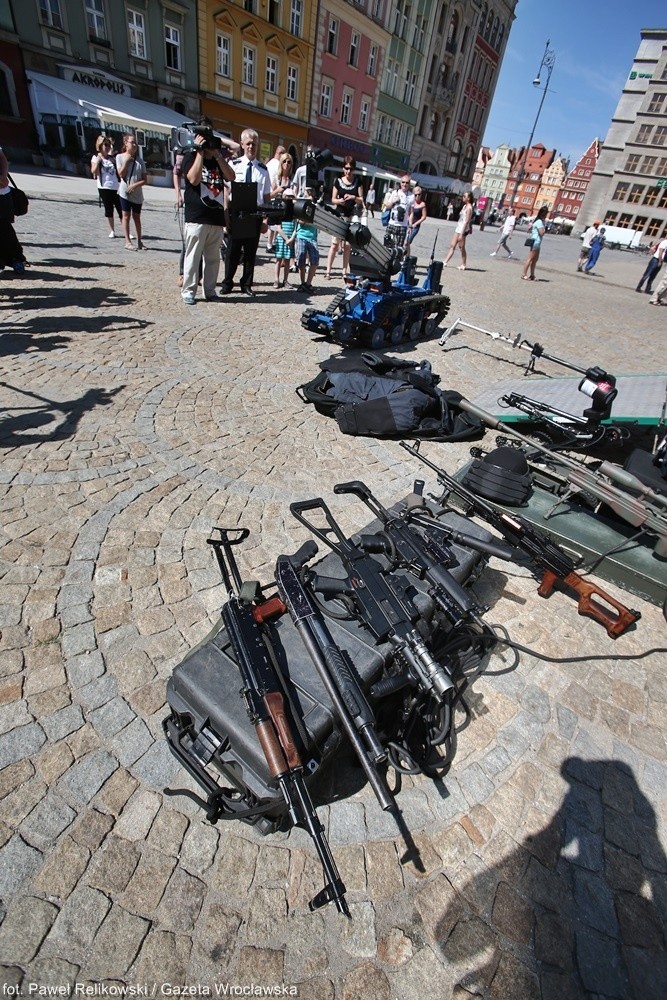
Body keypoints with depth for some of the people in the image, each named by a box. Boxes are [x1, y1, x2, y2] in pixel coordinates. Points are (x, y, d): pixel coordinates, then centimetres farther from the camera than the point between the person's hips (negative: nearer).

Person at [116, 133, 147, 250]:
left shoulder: (139, 160, 3)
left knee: (137, 217, 9)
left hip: (137, 193, 2)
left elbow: (144, 180, -1)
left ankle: (139, 241, 14)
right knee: (126, 216, -1)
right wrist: (126, 161, -14)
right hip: (125, 191, -2)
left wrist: (135, 185, -15)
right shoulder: (120, 157, -1)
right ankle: (128, 241, -1)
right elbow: (121, 174, -8)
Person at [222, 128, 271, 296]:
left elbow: (267, 196, 7)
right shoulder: (233, 165, 2)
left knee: (251, 251, 7)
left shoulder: (263, 169, 7)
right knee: (233, 250, 3)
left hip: (255, 214, 2)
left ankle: (247, 285, 17)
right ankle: (227, 283, 14)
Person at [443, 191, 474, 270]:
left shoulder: (469, 208, -14)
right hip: (458, 228, 10)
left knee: (461, 247, -5)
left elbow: (466, 221, -19)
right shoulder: (465, 206, 13)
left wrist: (461, 234, -24)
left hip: (463, 229, -10)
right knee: (452, 246, 10)